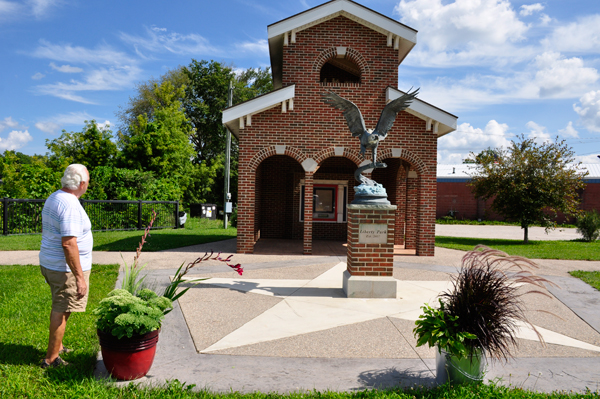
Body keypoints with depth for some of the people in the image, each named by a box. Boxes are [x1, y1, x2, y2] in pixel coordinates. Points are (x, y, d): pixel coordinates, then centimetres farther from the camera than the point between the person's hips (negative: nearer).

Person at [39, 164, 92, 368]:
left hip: (48, 264, 10)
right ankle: (51, 358, 13)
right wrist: (80, 277, -26)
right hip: (65, 269, -10)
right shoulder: (71, 205, -23)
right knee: (61, 311, 2)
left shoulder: (53, 198, 8)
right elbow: (69, 244, -28)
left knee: (59, 308, 22)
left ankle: (58, 347, 37)